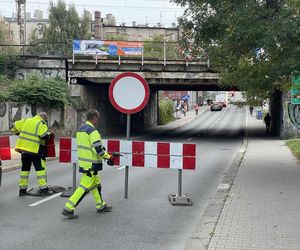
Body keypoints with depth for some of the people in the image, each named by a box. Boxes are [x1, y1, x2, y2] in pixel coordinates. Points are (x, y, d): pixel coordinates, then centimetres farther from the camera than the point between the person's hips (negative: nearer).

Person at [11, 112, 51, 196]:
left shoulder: (26, 120, 12)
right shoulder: (42, 124, -6)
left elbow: (15, 127, 14)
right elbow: (45, 136, -18)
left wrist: (19, 133, 27)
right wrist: (49, 134, 3)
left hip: (23, 148, 6)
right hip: (35, 150, -6)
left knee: (25, 168, 16)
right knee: (40, 168, 1)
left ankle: (22, 189, 19)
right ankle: (43, 189, -3)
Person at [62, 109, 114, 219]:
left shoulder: (80, 129, 10)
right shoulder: (93, 131, -19)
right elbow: (98, 149, -21)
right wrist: (108, 157, -8)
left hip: (83, 161, 10)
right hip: (91, 164, -10)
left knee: (96, 183, 20)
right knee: (84, 187, -4)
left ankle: (101, 206, 31)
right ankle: (68, 209, -3)